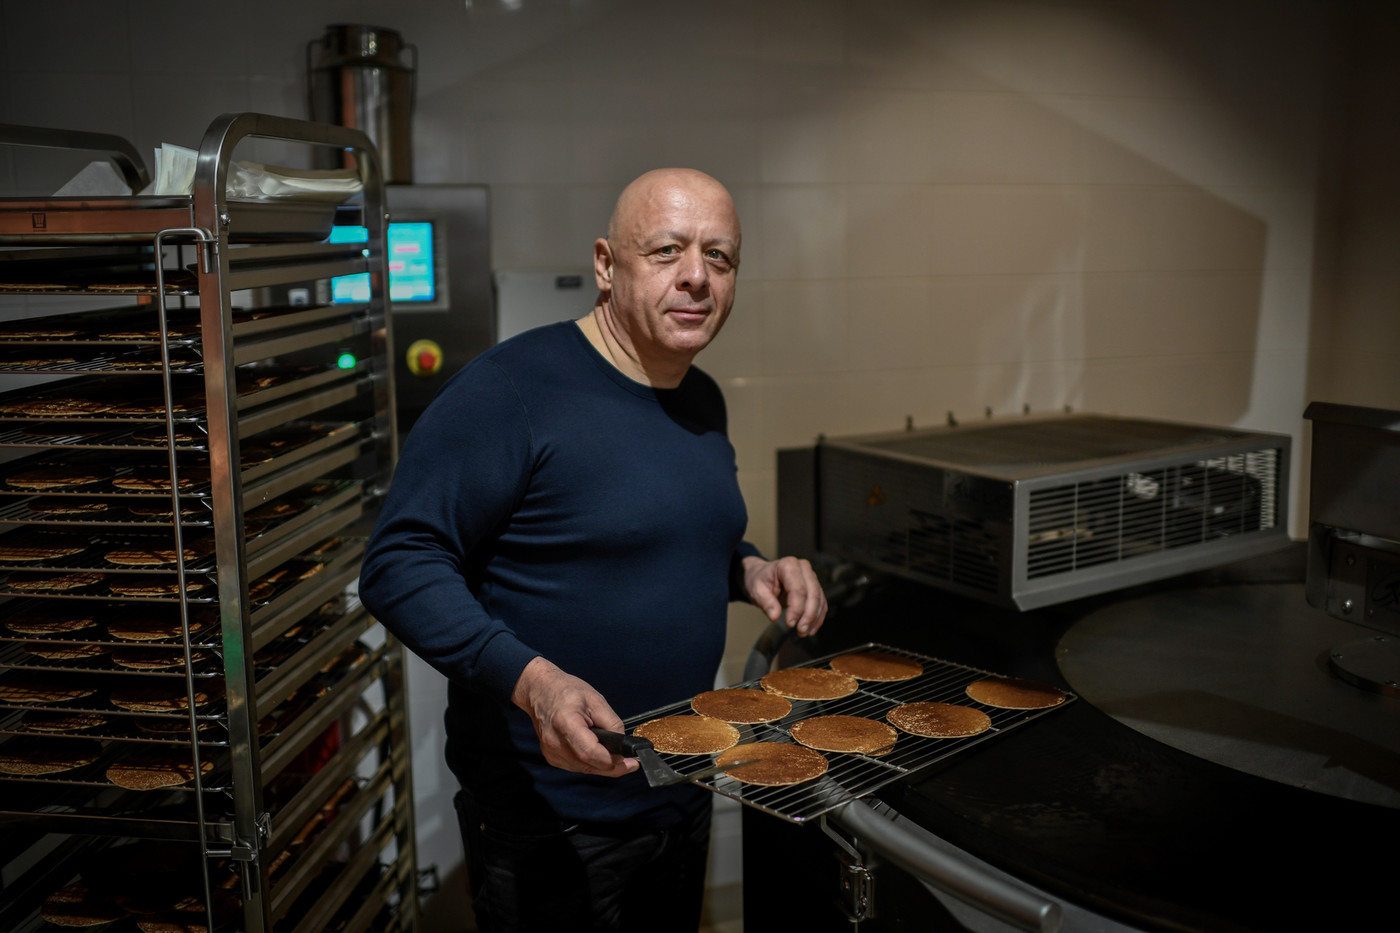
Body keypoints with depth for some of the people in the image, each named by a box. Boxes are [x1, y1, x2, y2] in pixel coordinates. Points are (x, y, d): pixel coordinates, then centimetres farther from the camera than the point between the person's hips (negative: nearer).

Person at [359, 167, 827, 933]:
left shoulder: (703, 401, 5)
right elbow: (398, 563, -22)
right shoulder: (514, 388, -21)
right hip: (547, 815, -7)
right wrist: (532, 681, -34)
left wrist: (748, 569, 0)